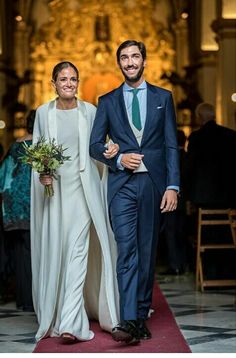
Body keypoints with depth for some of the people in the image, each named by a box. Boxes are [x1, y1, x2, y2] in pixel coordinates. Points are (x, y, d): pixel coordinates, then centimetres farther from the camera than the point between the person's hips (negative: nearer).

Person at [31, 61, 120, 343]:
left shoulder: (90, 111, 4)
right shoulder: (43, 112, 6)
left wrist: (111, 148, -11)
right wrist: (40, 174, -8)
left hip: (81, 187, -1)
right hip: (51, 187, 2)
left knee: (77, 249, -11)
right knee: (52, 249, 5)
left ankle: (71, 322, -15)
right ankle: (53, 316, 22)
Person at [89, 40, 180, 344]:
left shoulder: (163, 97, 10)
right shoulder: (107, 101, 11)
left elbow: (171, 145, 5)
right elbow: (95, 145, 10)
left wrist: (172, 186, -4)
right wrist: (118, 159, -9)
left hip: (154, 184, 1)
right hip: (122, 185, -1)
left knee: (147, 252, 6)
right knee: (126, 250, -12)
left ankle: (141, 316, 15)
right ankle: (128, 321, -17)